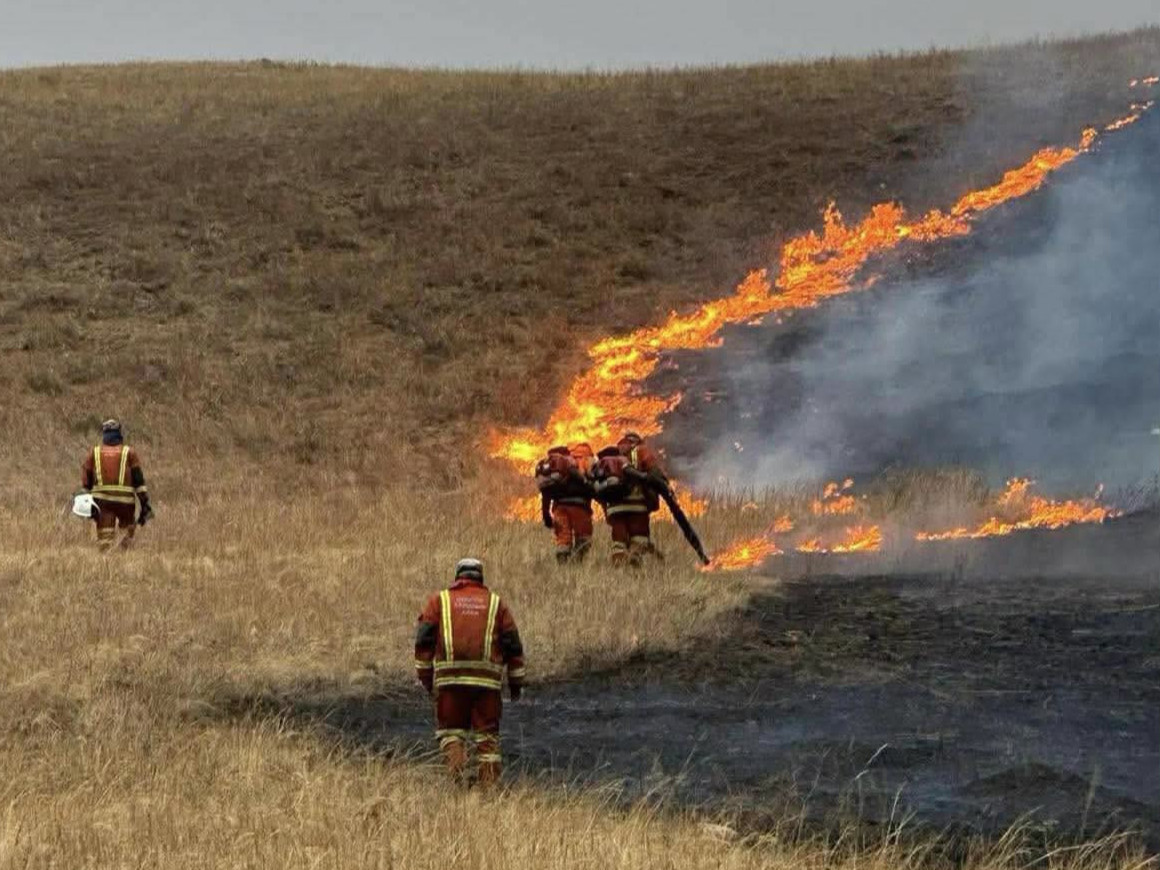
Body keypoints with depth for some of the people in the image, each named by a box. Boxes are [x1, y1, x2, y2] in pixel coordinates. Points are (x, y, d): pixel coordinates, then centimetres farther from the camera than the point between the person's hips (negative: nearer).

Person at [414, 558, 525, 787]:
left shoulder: (440, 600, 13)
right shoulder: (495, 603, 15)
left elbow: (424, 639, 5)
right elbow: (513, 644, 12)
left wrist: (425, 676, 8)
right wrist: (516, 682, 16)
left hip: (450, 678, 0)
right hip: (487, 679, 1)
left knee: (450, 728, 9)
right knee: (487, 732, 8)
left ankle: (457, 768, -14)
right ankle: (489, 783, 3)